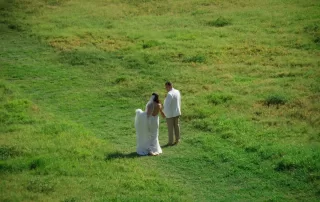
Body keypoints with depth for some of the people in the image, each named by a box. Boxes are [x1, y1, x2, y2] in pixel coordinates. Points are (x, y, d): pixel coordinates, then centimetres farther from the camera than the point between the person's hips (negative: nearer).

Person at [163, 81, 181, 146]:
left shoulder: (170, 94, -25)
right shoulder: (177, 92, 1)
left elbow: (167, 105, -23)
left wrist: (164, 113, -13)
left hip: (170, 114, -8)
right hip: (177, 113, 8)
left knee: (170, 128, 2)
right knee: (176, 126, 16)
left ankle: (170, 142, 9)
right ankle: (177, 140, 23)